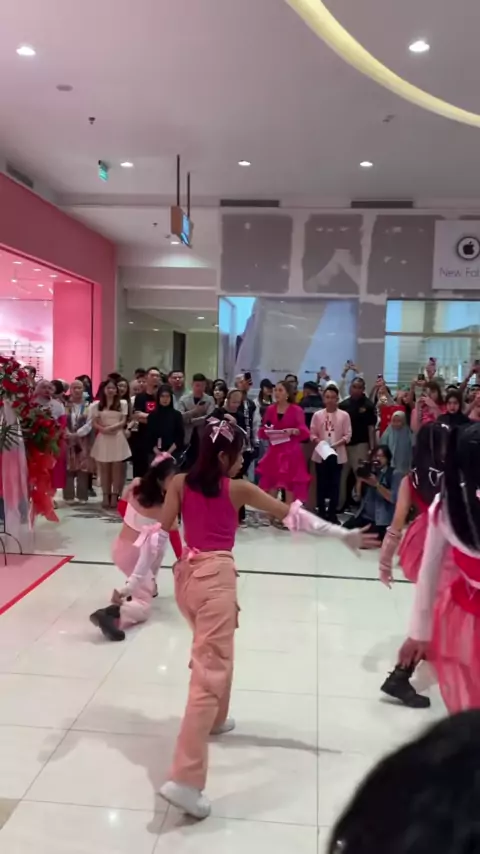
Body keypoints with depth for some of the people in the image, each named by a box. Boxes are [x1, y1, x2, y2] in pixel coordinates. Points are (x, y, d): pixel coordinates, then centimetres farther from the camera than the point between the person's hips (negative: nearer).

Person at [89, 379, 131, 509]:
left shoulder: (122, 403, 5)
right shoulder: (97, 404, 8)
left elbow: (123, 422, 0)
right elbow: (94, 423, 3)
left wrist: (112, 427, -15)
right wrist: (103, 429, -15)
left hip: (118, 438, -1)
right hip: (103, 439, 1)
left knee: (117, 469, -2)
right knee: (104, 469, 4)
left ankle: (114, 497, 2)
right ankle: (106, 496, 9)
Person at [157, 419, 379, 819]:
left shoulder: (180, 483, 4)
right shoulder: (237, 489, -6)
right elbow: (291, 514, -5)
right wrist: (344, 534, 0)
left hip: (186, 573, 7)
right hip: (216, 576, -7)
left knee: (209, 651, 31)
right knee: (212, 669, -8)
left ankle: (214, 719, 50)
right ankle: (184, 779, -14)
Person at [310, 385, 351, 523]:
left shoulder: (344, 415, 1)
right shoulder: (317, 415, 3)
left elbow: (347, 435, -2)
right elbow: (312, 434, 3)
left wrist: (337, 444, -16)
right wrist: (318, 441, -15)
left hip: (337, 454, -1)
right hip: (320, 454, 1)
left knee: (335, 484, 2)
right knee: (321, 483, 5)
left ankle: (332, 513, 9)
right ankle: (321, 513, 13)